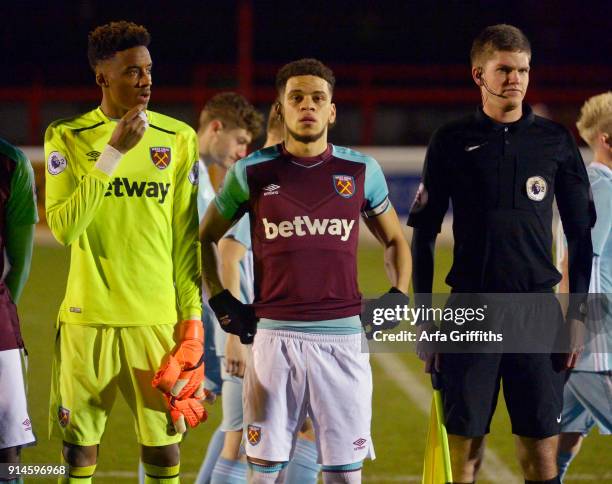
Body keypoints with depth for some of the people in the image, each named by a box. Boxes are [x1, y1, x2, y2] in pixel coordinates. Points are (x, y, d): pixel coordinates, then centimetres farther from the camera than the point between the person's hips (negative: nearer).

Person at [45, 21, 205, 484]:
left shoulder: (178, 138, 4)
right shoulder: (67, 137, 0)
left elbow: (186, 237, 7)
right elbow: (63, 228, -12)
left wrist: (192, 316, 3)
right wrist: (113, 153, -15)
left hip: (157, 318, 1)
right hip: (88, 317, -1)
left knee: (163, 444, 2)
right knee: (80, 445, 4)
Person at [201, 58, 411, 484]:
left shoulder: (360, 171, 7)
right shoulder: (253, 172, 4)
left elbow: (395, 241, 21)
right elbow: (205, 238, 17)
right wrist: (221, 302, 7)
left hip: (343, 337, 1)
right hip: (275, 338, -1)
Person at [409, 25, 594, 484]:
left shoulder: (555, 141, 6)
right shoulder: (452, 142, 4)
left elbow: (581, 233, 9)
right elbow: (423, 233, 7)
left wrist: (578, 314, 2)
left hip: (537, 309, 1)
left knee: (541, 447, -1)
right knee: (464, 446, -1)